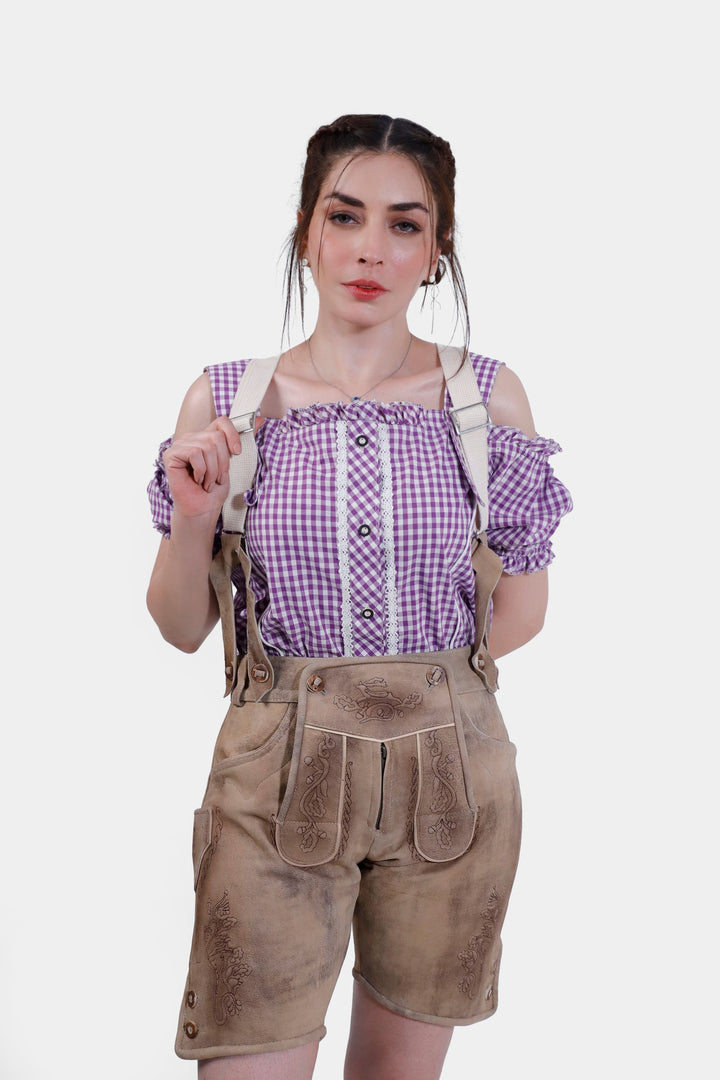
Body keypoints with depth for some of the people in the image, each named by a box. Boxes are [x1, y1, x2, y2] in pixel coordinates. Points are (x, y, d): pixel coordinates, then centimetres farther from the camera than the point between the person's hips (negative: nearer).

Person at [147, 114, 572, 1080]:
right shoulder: (224, 402, -3)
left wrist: (411, 667, 1)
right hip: (279, 775, -1)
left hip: (449, 767, 1)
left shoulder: (489, 396, -2)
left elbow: (522, 611, 8)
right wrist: (193, 518, -14)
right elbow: (182, 628, 3)